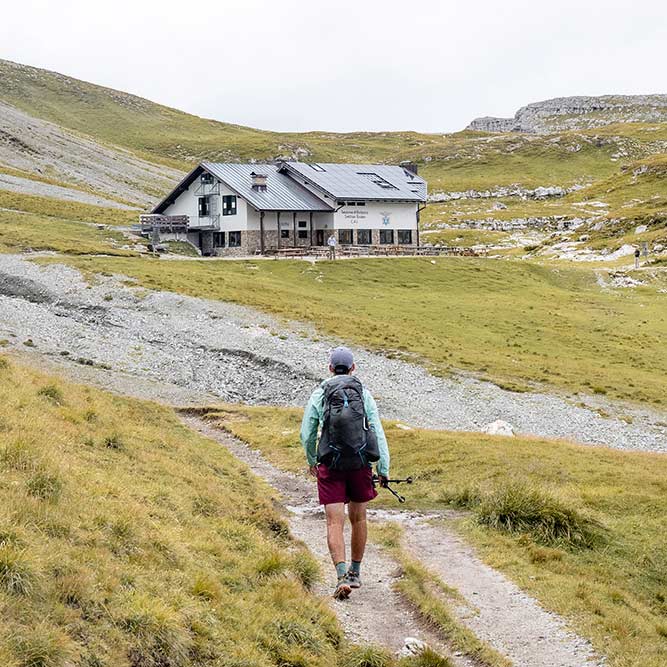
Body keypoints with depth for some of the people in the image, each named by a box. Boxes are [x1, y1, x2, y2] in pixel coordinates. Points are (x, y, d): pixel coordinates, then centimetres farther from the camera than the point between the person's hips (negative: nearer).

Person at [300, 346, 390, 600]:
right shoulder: (364, 393, 3)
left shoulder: (319, 395, 3)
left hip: (330, 466, -1)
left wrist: (311, 461, 27)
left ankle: (342, 577, -19)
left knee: (335, 524, -3)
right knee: (358, 519, 18)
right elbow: (378, 433, -2)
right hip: (360, 464, 1)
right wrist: (384, 469, 2)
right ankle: (355, 573, 29)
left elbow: (307, 434, 9)